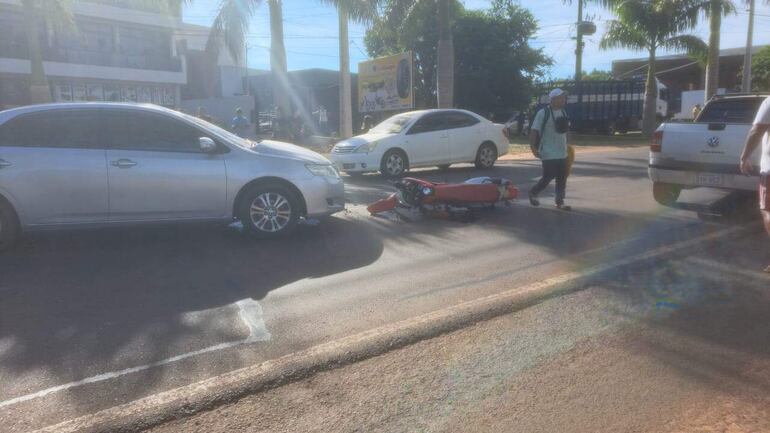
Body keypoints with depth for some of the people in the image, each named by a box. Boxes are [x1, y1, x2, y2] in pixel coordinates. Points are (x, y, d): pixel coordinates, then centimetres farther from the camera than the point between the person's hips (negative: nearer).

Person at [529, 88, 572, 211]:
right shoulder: (543, 113, -11)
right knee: (548, 177, -5)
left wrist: (566, 146, 20)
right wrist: (533, 148, -21)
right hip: (549, 153, -7)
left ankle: (560, 202, 13)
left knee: (562, 179, 6)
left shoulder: (563, 112, 11)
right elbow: (534, 131, -15)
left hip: (562, 153, 7)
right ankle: (533, 193, 18)